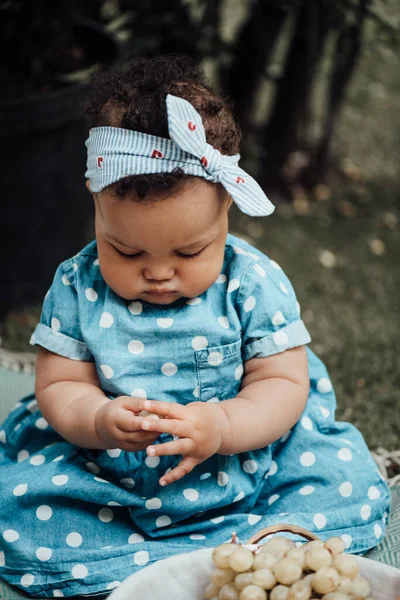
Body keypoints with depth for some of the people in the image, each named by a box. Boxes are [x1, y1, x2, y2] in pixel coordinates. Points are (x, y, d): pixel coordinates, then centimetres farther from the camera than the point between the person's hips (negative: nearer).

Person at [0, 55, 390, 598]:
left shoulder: (254, 283, -10)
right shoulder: (77, 287, -7)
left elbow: (284, 384, -9)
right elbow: (57, 387, -4)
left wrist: (221, 427, -30)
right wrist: (100, 422, -28)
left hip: (242, 467, -1)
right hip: (106, 478, 1)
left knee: (353, 491, -18)